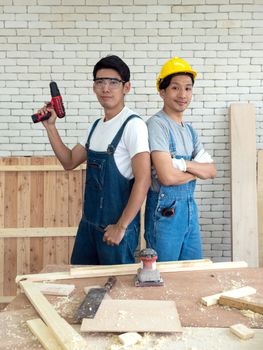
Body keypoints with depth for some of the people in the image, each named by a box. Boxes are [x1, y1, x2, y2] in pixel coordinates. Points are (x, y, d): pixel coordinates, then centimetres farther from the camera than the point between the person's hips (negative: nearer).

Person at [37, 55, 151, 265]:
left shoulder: (133, 125, -17)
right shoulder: (96, 126, 8)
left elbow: (143, 180, -21)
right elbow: (69, 162, 14)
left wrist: (121, 227, -19)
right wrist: (50, 126, 4)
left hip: (116, 225, -7)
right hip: (89, 222, 8)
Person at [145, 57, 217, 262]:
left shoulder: (190, 130, 11)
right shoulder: (157, 124, -13)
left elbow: (212, 171, 3)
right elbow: (167, 177, -22)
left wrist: (185, 164, -16)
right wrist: (199, 170, -3)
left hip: (190, 207, 7)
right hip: (165, 210, -7)